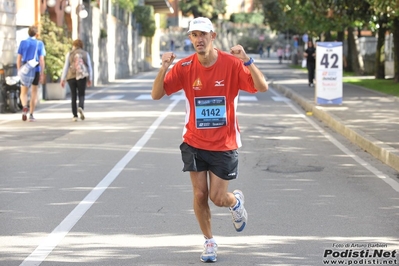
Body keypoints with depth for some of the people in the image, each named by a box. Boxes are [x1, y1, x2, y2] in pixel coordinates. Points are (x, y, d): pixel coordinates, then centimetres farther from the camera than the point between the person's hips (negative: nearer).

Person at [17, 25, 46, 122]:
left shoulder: (23, 43, 2)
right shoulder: (40, 44, -2)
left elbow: (18, 59, 1)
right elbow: (41, 60, -6)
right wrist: (42, 74, -2)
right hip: (36, 70, -1)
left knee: (23, 93, 11)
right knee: (34, 93, 9)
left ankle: (24, 107, -19)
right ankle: (31, 115, 6)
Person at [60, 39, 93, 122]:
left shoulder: (70, 54, 3)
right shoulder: (85, 54, 6)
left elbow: (66, 67, -1)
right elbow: (89, 67, 5)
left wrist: (63, 79, 2)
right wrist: (90, 79, 12)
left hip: (71, 77, 0)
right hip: (82, 77, 0)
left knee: (73, 96, 10)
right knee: (81, 95, 5)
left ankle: (75, 116, 7)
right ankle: (81, 108, -26)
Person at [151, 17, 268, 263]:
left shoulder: (232, 64, -14)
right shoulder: (184, 67, -8)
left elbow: (262, 87, -22)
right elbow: (156, 95, -11)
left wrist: (247, 60, -36)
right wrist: (164, 68, -28)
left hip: (224, 144, -2)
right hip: (195, 143, 2)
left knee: (217, 198, -1)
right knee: (200, 195, 1)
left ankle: (236, 201, 36)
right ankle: (209, 242, 23)